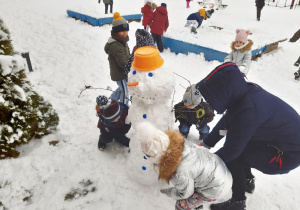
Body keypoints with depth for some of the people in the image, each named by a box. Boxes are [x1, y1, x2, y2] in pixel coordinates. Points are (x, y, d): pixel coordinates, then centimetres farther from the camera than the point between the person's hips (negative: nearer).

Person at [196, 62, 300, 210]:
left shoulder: (247, 112, -36)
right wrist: (207, 143, 7)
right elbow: (225, 122, 2)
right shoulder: (246, 91, -11)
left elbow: (232, 150, -24)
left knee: (232, 157, -11)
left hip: (287, 154, -8)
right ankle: (247, 180, 30)